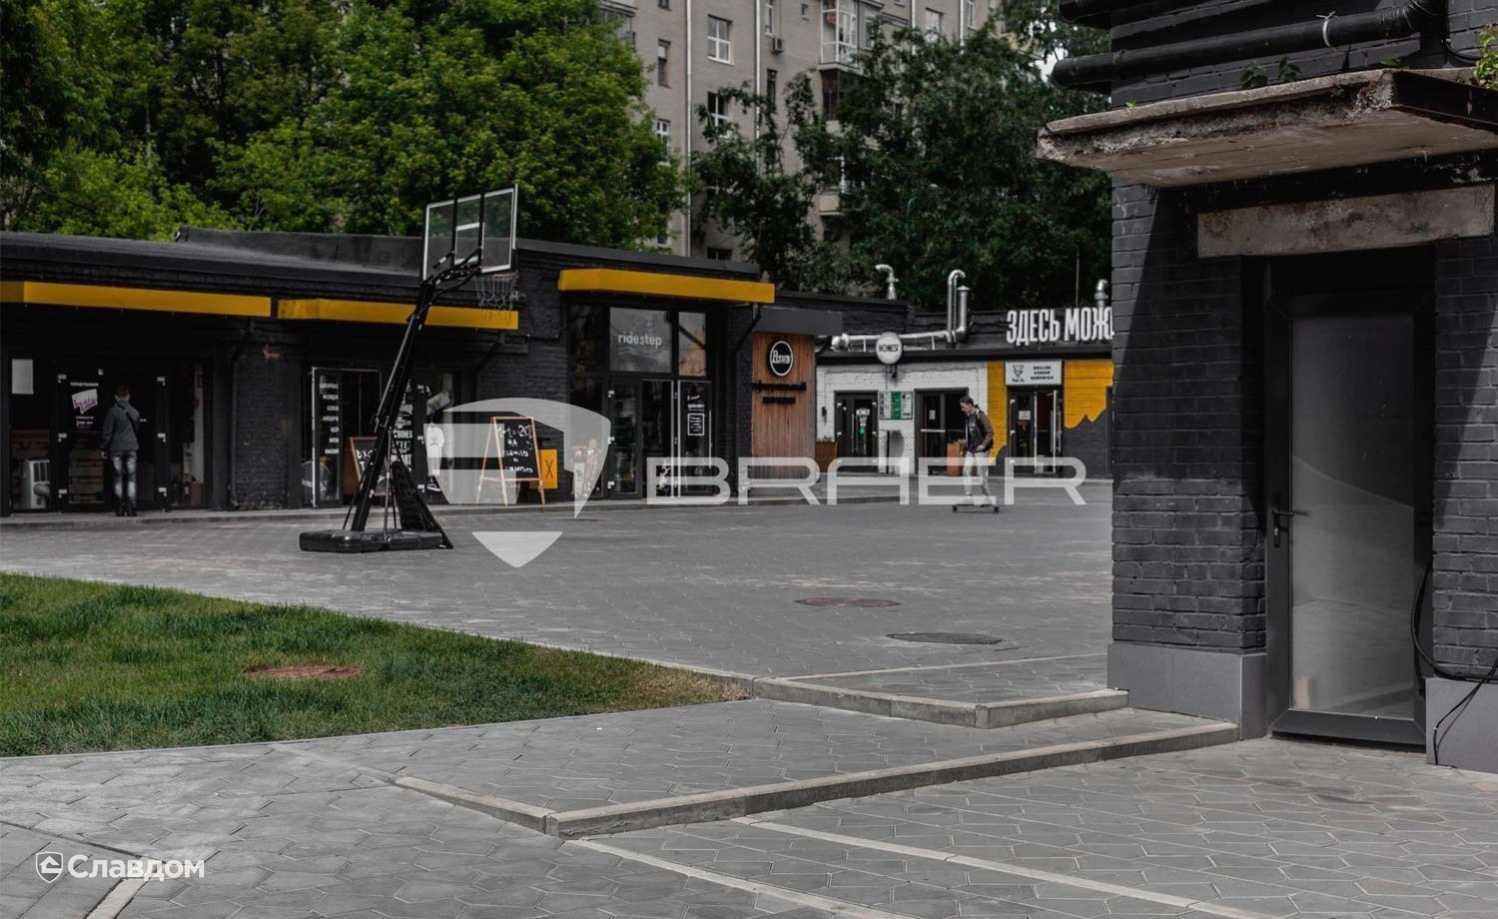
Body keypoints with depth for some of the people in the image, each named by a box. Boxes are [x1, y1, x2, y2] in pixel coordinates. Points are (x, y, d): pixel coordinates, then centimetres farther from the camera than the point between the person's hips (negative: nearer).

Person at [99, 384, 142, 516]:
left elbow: (107, 432, -6)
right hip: (131, 448, 2)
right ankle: (130, 508, -5)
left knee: (118, 478, 5)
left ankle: (119, 509, 4)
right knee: (131, 478, 2)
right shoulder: (134, 412, 5)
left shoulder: (112, 411, -7)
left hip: (116, 448, -2)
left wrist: (103, 448, 2)